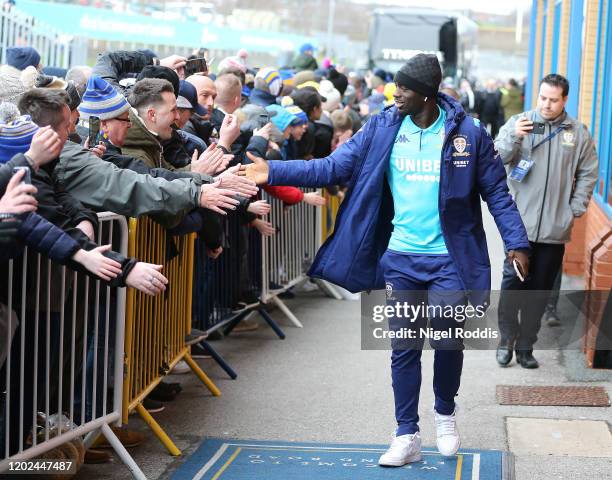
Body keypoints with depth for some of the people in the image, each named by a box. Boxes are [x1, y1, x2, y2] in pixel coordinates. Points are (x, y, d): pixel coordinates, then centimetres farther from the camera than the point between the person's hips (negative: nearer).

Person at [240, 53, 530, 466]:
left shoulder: (467, 133, -7)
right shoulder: (382, 129, -1)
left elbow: (496, 192, 0)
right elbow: (333, 167, -2)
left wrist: (516, 242, -6)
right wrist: (274, 172, -11)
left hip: (450, 261, -2)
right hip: (401, 258, 2)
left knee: (448, 341, -1)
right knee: (404, 348, 6)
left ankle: (445, 413, 28)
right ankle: (407, 437, 17)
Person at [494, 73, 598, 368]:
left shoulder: (578, 133, 4)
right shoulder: (519, 123, -1)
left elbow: (588, 174, 11)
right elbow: (498, 157, -10)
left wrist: (575, 210, 4)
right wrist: (513, 137, -28)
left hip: (555, 229, 2)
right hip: (519, 224, -2)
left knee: (540, 289, 8)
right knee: (513, 283, -1)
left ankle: (525, 346, 19)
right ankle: (507, 339, 13)